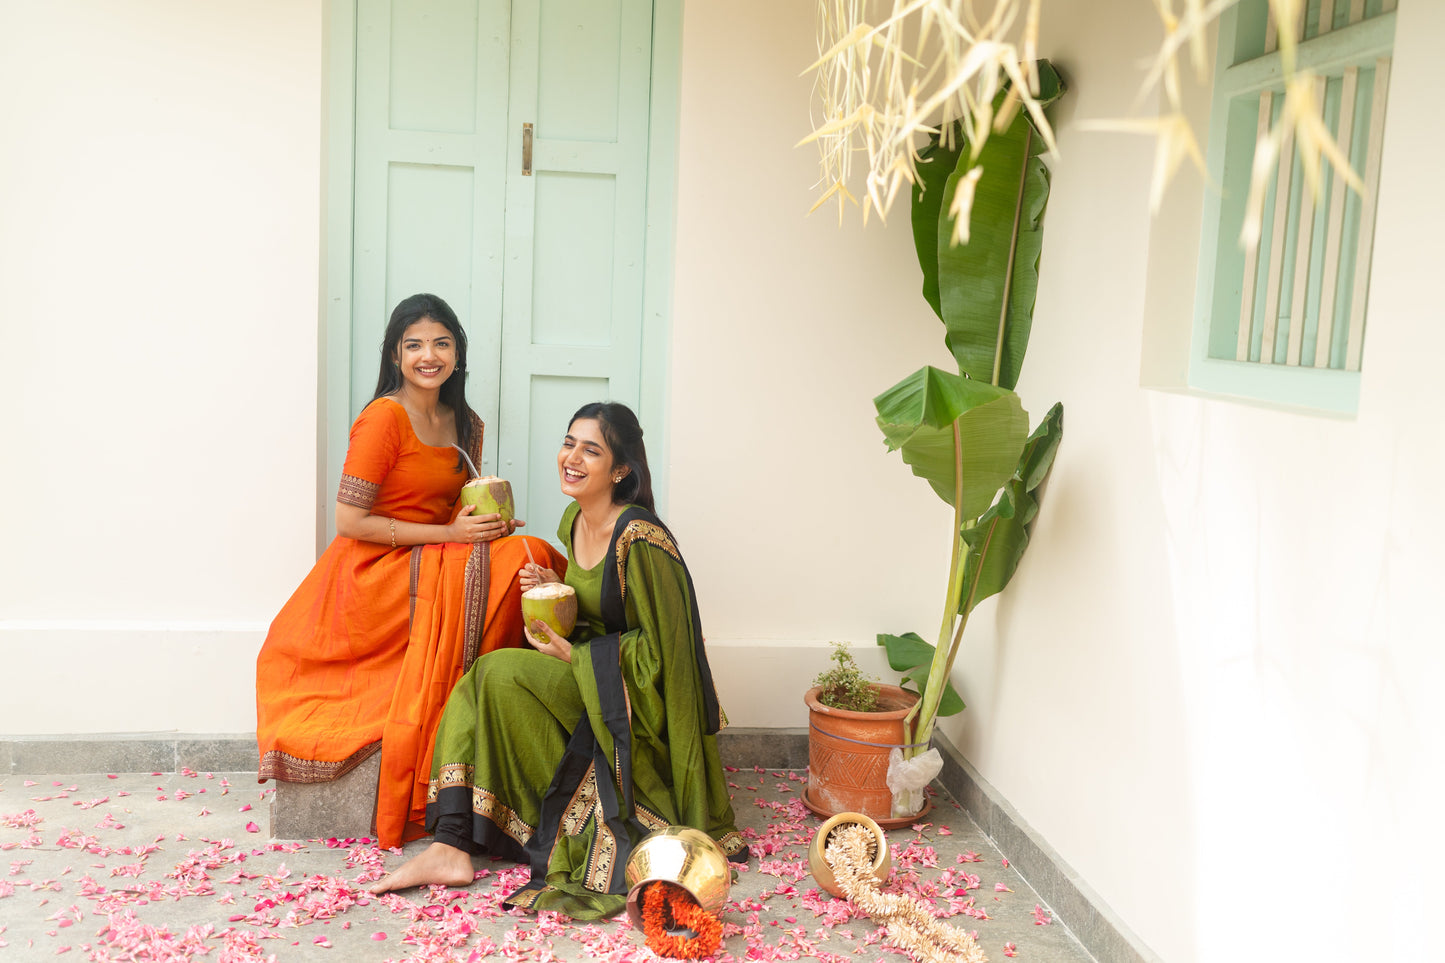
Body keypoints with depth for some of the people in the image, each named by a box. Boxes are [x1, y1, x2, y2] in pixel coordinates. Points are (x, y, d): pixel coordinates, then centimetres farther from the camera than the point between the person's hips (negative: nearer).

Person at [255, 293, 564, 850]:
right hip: (374, 576, -7)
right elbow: (350, 521, -14)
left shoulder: (466, 426, 12)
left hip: (438, 564, 7)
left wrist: (487, 524, -3)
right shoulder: (384, 417, -11)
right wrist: (449, 534, -16)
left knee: (531, 555, -17)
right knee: (506, 564, -27)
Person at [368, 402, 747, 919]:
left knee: (502, 674, -24)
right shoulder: (574, 521, 5)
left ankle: (569, 832, -9)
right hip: (585, 676, 8)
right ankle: (450, 847, -21)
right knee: (475, 684, -13)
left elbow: (661, 646, -18)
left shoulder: (639, 538, -22)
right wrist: (556, 592, -2)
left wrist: (573, 653, -18)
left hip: (638, 694, -8)